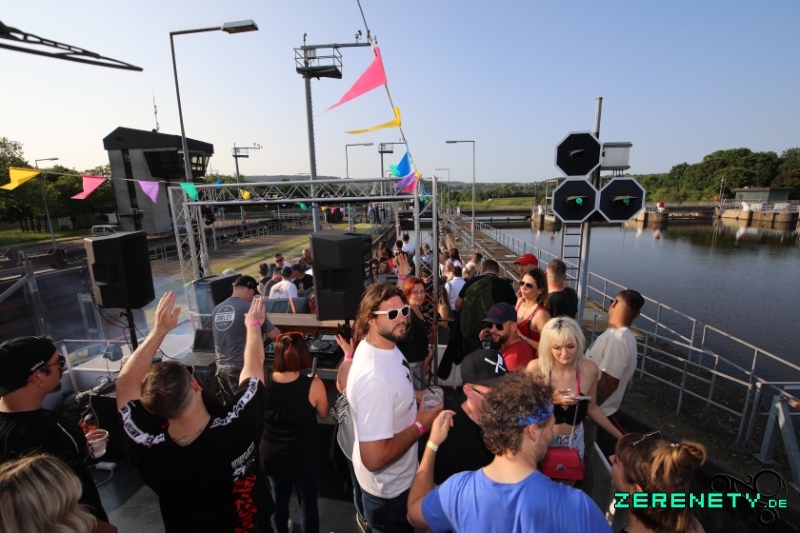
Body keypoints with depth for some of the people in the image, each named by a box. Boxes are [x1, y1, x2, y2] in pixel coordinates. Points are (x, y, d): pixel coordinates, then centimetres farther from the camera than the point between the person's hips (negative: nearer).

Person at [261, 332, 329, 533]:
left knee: (279, 500, 29)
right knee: (308, 503, 21)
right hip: (304, 457, -3)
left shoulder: (263, 381, -21)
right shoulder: (313, 385, -27)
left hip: (271, 456, 3)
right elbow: (323, 413, -8)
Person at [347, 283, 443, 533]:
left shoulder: (383, 345, -8)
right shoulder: (374, 377, -39)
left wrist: (416, 395, -5)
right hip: (389, 488, -8)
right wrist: (421, 425, -26)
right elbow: (374, 458, -36)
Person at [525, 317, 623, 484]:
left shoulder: (589, 369, -14)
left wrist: (621, 437, 5)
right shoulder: (535, 368, -23)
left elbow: (591, 408, 2)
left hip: (573, 440, 3)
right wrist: (550, 400, -29)